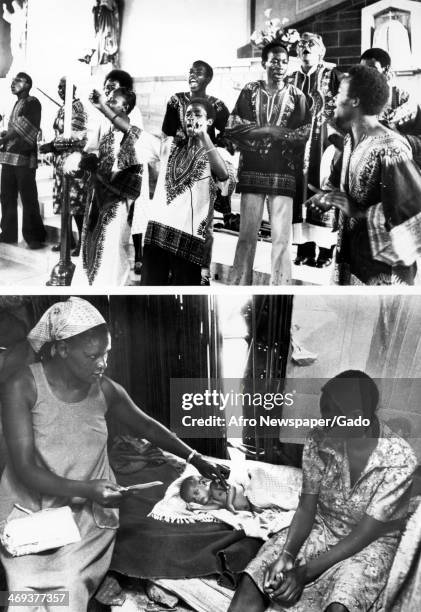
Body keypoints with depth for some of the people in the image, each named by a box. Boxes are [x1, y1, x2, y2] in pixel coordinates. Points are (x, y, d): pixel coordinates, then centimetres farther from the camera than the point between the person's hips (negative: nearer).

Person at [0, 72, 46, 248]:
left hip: (24, 157, -8)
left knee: (28, 199, -8)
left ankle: (34, 238, -6)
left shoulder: (32, 102, -4)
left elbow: (23, 128, -13)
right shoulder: (17, 104, 21)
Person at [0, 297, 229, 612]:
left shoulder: (105, 390, -6)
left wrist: (195, 458, 5)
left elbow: (145, 425, 11)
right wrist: (86, 489, -31)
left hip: (89, 513, 2)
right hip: (33, 506, -2)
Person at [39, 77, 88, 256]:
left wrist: (53, 145, -17)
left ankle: (82, 240, 0)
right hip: (61, 159, 8)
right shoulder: (62, 108, 15)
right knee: (63, 199, 9)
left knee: (75, 199, -7)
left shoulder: (77, 107, -9)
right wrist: (52, 147, 9)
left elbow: (77, 137, -17)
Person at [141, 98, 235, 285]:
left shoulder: (218, 153, 4)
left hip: (189, 235, -4)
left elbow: (224, 174, -19)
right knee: (150, 284, 5)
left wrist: (204, 137, -19)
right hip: (156, 230, 4)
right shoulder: (170, 147, 19)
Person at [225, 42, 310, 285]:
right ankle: (240, 283, 11)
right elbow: (232, 127, 0)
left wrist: (255, 131, -10)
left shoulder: (296, 96, 8)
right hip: (252, 171, 1)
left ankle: (281, 286, 4)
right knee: (247, 236, 3)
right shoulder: (250, 91, 9)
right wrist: (269, 130, -10)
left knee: (282, 238, -3)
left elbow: (304, 133, -3)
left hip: (283, 174, 0)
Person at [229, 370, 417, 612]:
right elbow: (306, 508, -6)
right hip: (320, 528, 3)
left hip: (370, 543, -3)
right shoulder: (318, 441, -13)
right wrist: (287, 554, -25)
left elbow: (365, 534, -21)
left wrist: (306, 572, -24)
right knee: (252, 582, -20)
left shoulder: (400, 459, -24)